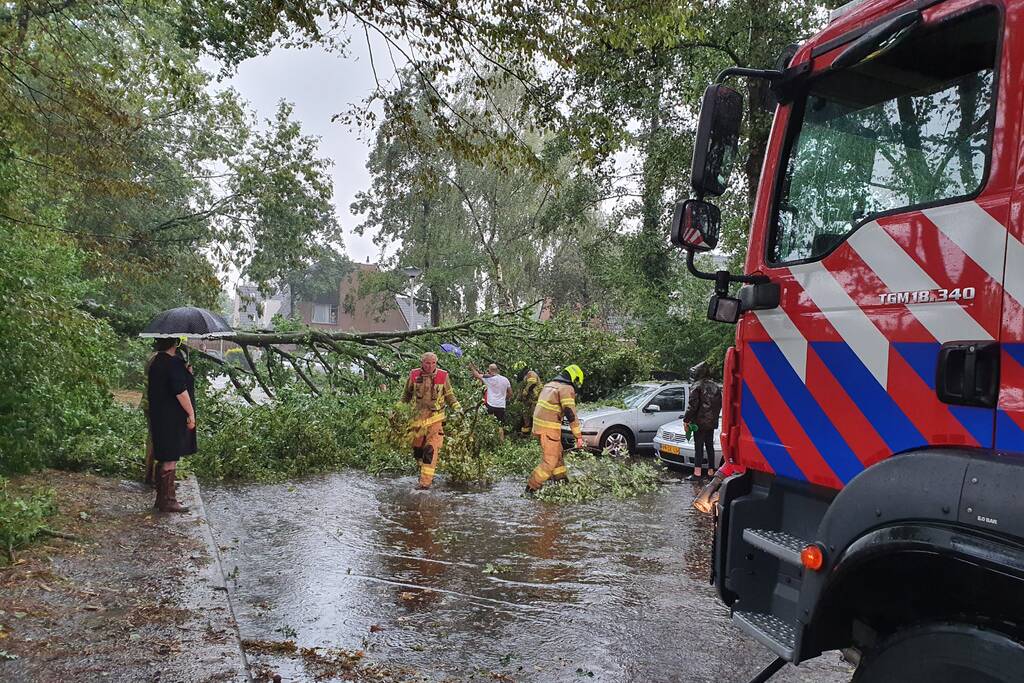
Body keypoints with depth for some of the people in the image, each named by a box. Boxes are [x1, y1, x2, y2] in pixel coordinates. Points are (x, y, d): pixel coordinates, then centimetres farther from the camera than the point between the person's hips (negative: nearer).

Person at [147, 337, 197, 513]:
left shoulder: (156, 361, 10)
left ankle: (163, 497, 25)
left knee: (164, 458, 16)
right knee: (171, 459, -3)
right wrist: (191, 414, -14)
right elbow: (181, 392, -21)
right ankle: (167, 500, 2)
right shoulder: (174, 362, -18)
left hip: (158, 417, 9)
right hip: (173, 418, -9)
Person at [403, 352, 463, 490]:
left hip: (435, 418, -3)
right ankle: (424, 471, 35)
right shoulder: (414, 375, -2)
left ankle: (426, 481, -10)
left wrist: (456, 406, -4)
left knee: (431, 450, -11)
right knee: (417, 448, 13)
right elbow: (407, 394, 15)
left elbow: (449, 394, 10)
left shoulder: (443, 376, -4)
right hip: (417, 417, 3)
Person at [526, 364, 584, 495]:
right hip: (549, 427, -10)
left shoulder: (549, 385, 18)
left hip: (539, 423, 10)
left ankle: (562, 482, 32)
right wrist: (579, 436, -15)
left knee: (557, 454, 22)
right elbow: (571, 413, -17)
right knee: (550, 461, -3)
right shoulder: (567, 388, -11)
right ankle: (531, 488, -1)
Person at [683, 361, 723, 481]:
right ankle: (711, 470, 18)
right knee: (709, 446, 14)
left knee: (699, 447, -4)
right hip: (712, 422, 7)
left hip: (700, 422, -6)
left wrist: (686, 420, -9)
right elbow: (719, 404, 15)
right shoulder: (715, 386, 11)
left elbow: (692, 405, -16)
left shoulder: (696, 386, -12)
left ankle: (697, 473, -5)